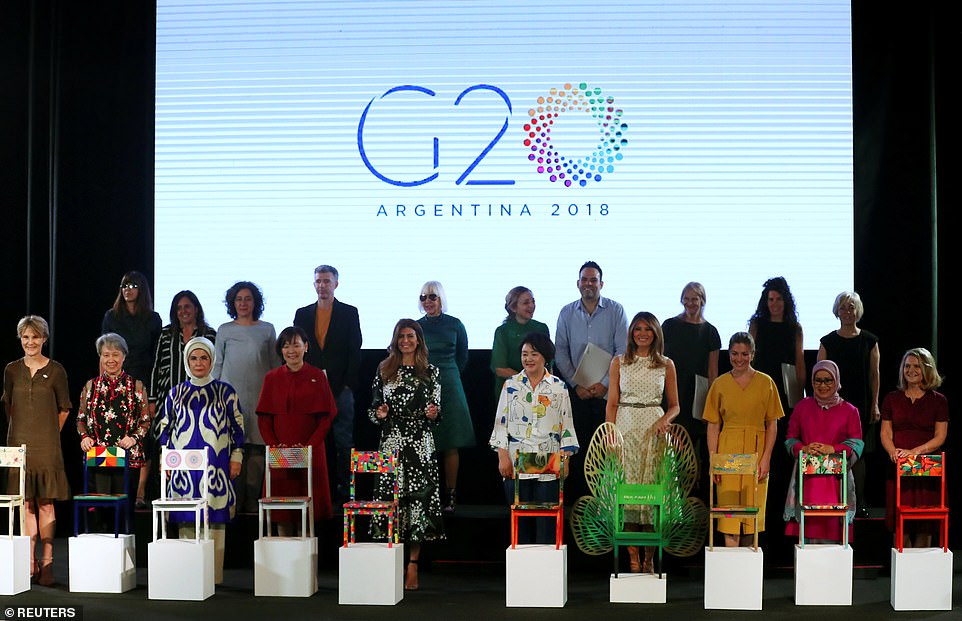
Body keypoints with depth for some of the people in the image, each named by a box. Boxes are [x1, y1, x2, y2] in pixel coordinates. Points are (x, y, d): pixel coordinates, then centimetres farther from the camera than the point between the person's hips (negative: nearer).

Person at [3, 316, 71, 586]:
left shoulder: (55, 370, 0)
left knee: (45, 503, -2)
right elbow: (8, 405, 19)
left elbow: (64, 409, 7)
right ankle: (30, 563, 8)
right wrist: (21, 430, 14)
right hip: (19, 442, 2)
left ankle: (47, 562, 1)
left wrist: (49, 433, 6)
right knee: (25, 503, 3)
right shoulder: (12, 370, 7)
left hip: (46, 445, -2)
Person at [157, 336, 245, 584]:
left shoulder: (225, 391, 5)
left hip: (216, 465, -2)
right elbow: (165, 427, 15)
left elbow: (237, 426, 6)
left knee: (216, 518, -2)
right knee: (186, 520, 1)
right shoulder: (176, 393, 11)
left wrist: (236, 457, 0)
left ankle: (214, 575, 3)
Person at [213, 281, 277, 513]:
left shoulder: (267, 330, 11)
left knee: (257, 448, -3)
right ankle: (233, 501, -1)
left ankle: (252, 502, 3)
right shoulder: (225, 330, 11)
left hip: (259, 396, 0)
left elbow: (275, 365, 13)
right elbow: (217, 364, 13)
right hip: (231, 394, 0)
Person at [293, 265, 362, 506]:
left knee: (343, 440, 0)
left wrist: (348, 384, -7)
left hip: (340, 387, -2)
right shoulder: (302, 314, 11)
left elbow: (355, 351, 1)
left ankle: (343, 489, 4)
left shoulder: (349, 313, 4)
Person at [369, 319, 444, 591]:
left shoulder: (431, 372, 7)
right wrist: (379, 414, -10)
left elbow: (436, 411, 7)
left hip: (421, 445, -1)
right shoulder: (384, 370, 10)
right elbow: (373, 407, 11)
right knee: (391, 498, -2)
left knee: (418, 498, -3)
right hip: (391, 443, 1)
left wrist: (433, 414, -14)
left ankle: (413, 565, 5)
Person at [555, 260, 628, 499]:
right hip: (577, 391, 2)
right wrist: (576, 384, -4)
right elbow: (560, 352, 6)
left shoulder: (615, 311, 1)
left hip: (608, 390, -2)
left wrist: (605, 383, -10)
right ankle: (578, 497, 7)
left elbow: (623, 351, -3)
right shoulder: (567, 313, 7)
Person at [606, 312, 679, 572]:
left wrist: (665, 420, -8)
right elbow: (612, 403, 6)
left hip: (654, 430, 0)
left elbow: (674, 405, 13)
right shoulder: (619, 362, 9)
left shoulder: (666, 365, 9)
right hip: (626, 428, 0)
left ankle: (649, 558, 4)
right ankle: (633, 558, 0)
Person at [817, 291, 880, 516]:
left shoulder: (869, 341, 6)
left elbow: (874, 374, 6)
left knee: (858, 454, 2)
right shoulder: (828, 341, 5)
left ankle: (860, 502, 8)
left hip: (861, 404, 0)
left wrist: (875, 405, 1)